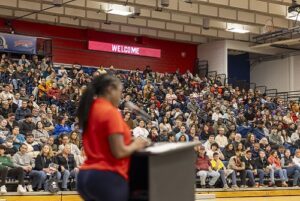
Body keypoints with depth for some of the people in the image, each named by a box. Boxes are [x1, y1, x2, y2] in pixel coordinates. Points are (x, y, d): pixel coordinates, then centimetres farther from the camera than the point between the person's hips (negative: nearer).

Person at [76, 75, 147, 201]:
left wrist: (128, 142, 14)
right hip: (106, 177, -8)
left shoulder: (90, 110, 11)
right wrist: (135, 145, 1)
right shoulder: (110, 111, -13)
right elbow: (119, 152, -18)